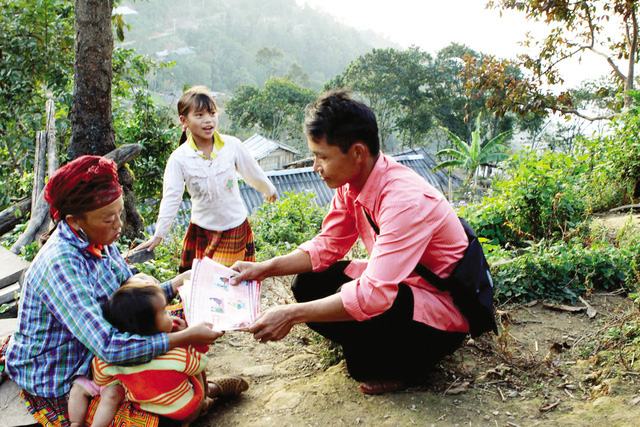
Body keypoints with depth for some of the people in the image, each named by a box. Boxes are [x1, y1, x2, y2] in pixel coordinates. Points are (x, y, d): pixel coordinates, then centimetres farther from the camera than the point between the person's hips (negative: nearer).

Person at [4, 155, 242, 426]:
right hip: (60, 390, -8)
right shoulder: (60, 264, -32)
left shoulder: (99, 241, -5)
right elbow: (109, 347, -37)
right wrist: (186, 337, -34)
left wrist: (173, 285, -8)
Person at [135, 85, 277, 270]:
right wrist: (158, 235, -4)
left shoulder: (232, 146, -8)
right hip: (201, 232, 0)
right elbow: (171, 198, -5)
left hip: (235, 228, 0)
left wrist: (269, 190, 25)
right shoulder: (179, 158, -9)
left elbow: (253, 173, 9)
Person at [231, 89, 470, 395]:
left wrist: (291, 315, -35)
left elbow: (374, 295, -38)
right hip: (397, 282, 8)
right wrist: (264, 268, -8)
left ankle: (405, 365, -1)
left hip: (443, 310, -8)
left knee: (341, 312, -30)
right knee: (307, 283, -2)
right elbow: (327, 245, 4)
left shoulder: (405, 201, -32)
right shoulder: (352, 184, -6)